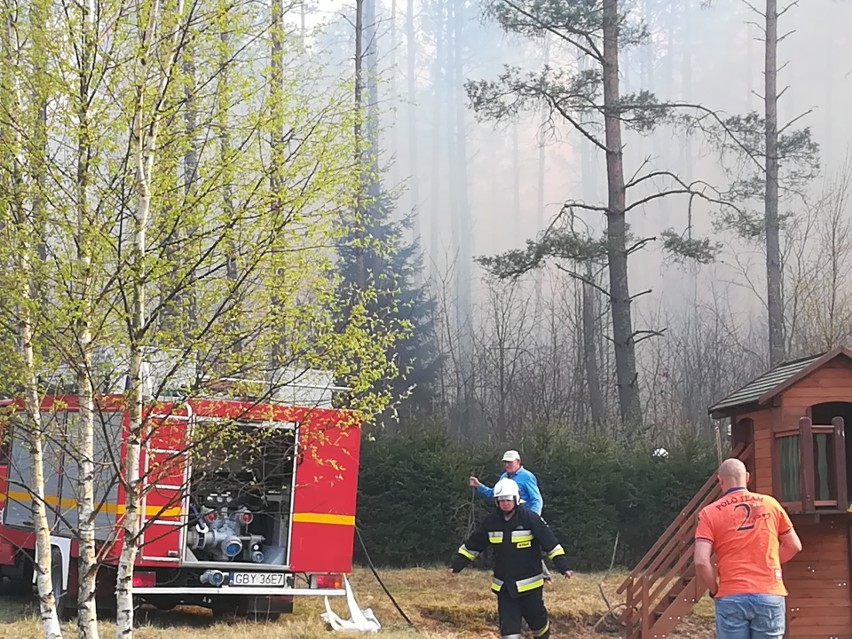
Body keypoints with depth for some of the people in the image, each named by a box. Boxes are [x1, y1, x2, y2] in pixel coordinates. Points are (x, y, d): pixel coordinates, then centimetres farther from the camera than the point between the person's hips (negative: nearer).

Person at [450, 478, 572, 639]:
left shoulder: (530, 519, -12)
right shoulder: (490, 522, 0)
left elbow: (551, 544, -11)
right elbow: (472, 545, 11)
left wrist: (564, 566, -16)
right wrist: (456, 564, 11)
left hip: (529, 584, -3)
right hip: (504, 586, 3)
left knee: (537, 620, 11)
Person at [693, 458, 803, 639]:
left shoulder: (710, 512, -1)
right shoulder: (770, 504, 7)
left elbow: (701, 561, -10)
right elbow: (794, 545, 15)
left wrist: (715, 590, 5)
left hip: (731, 598, -2)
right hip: (769, 595, 2)